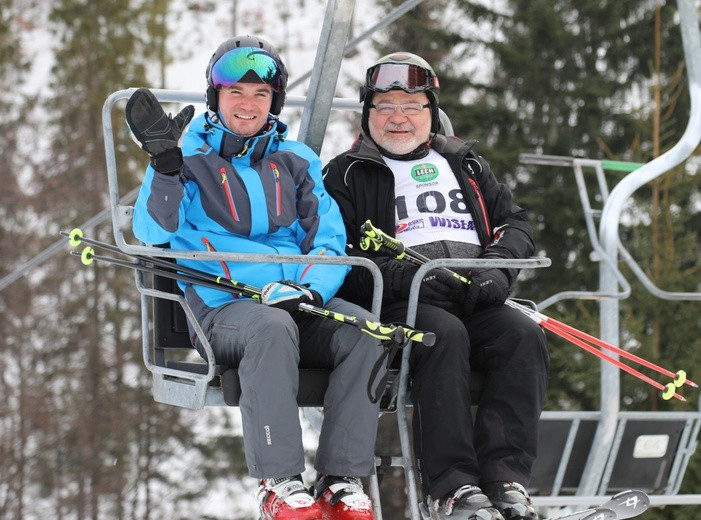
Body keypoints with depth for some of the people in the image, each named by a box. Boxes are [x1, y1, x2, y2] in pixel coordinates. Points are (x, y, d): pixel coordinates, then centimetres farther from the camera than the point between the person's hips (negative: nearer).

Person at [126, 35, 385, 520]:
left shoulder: (296, 161, 20)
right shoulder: (191, 156, 11)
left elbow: (330, 241, 11)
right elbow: (154, 234, -4)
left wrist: (309, 288, -11)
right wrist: (164, 162, -19)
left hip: (303, 302, 4)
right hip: (222, 306, -3)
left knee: (365, 329, -27)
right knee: (272, 328, -38)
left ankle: (342, 480, -25)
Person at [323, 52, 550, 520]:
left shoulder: (465, 165, 28)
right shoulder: (348, 174, 16)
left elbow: (516, 225, 19)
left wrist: (497, 269, -4)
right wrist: (402, 277, -15)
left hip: (475, 300, 4)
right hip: (396, 304, -4)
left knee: (524, 335, -27)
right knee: (444, 334, -36)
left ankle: (504, 479, -35)